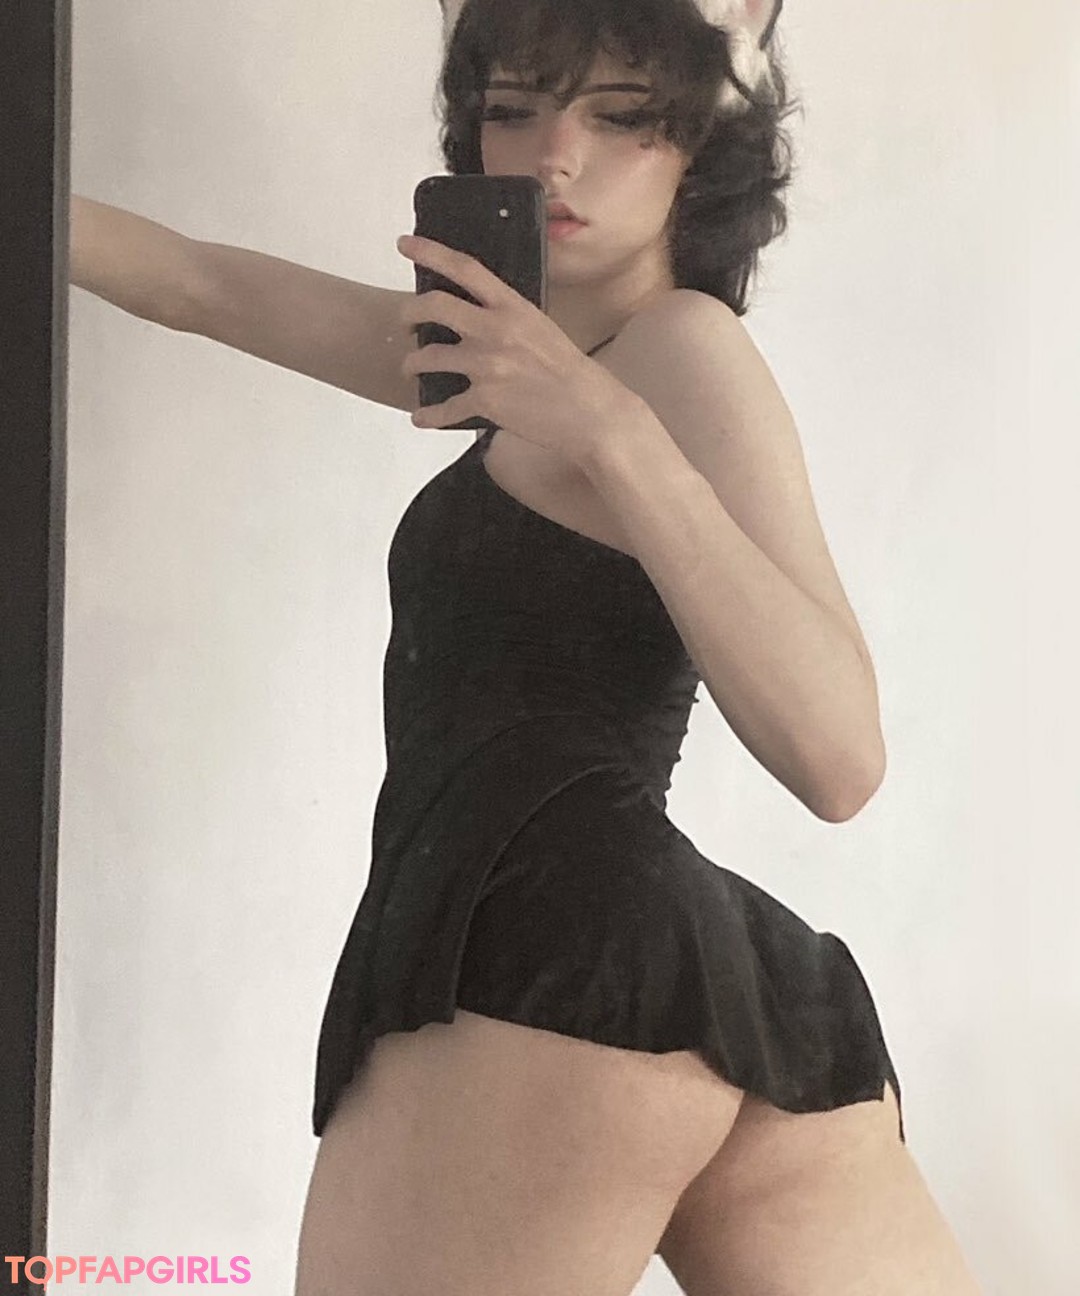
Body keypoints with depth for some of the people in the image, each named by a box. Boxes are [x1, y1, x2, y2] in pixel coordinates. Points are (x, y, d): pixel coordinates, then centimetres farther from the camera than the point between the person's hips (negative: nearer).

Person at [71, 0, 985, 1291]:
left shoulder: (686, 341, -4)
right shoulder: (561, 355, 22)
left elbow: (837, 758, -16)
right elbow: (204, 286, 23)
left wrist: (611, 433, -20)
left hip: (548, 967, -9)